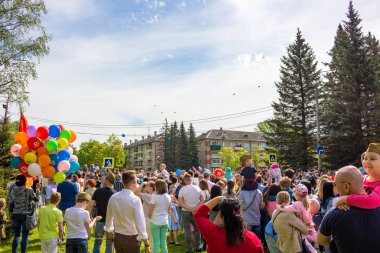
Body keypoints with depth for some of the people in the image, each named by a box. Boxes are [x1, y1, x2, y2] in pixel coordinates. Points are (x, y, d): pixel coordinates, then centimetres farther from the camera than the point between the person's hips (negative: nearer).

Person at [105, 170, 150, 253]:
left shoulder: (113, 198, -5)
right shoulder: (135, 200, -22)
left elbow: (109, 218, 6)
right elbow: (140, 223, -23)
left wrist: (110, 231, 24)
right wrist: (146, 243, -14)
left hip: (117, 237, 5)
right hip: (131, 238, -5)